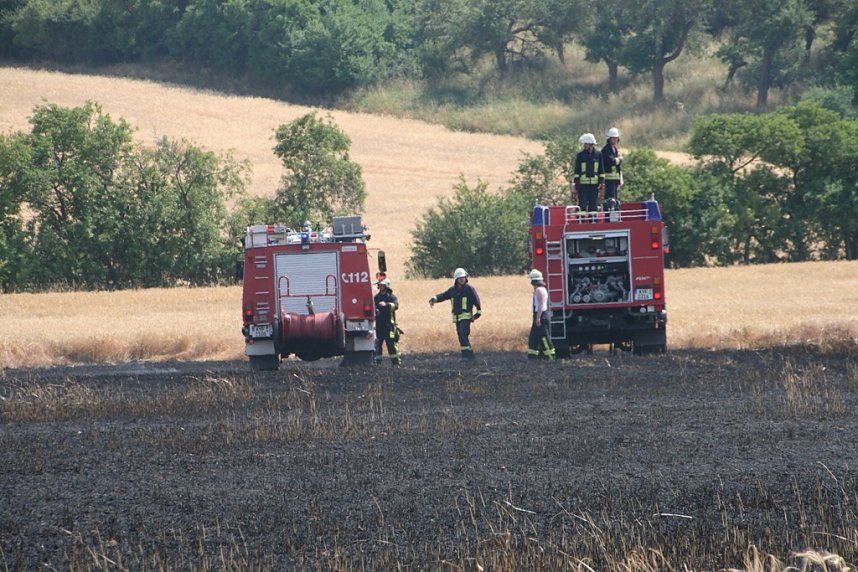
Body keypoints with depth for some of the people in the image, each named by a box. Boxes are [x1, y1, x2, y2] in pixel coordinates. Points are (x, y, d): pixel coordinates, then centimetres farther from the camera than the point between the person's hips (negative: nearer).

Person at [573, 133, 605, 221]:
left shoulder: (598, 154, 4)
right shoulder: (580, 154, 0)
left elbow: (601, 168, 9)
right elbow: (577, 169, 2)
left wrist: (601, 181, 3)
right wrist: (576, 181, -4)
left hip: (594, 184, 2)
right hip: (583, 183, -2)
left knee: (594, 204, 6)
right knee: (582, 203, -5)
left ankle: (593, 220, 13)